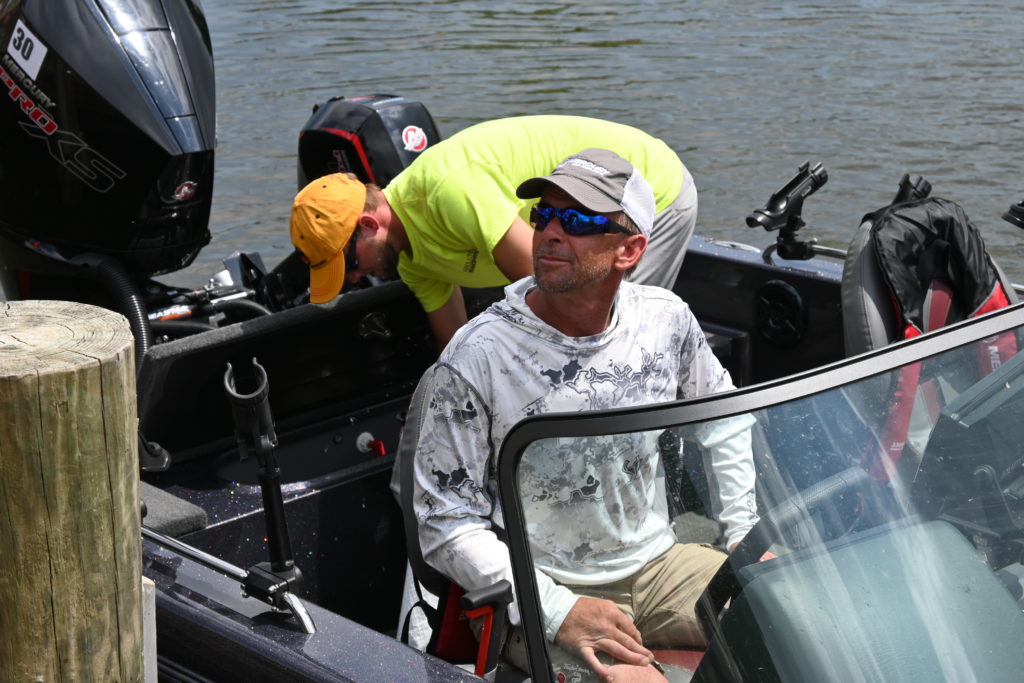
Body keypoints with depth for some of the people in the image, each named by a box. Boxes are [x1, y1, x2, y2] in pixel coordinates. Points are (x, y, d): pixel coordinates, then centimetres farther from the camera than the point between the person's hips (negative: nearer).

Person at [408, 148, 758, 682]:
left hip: (657, 562, 5)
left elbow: (724, 418, 17)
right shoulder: (476, 357, -16)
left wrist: (745, 533, 7)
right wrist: (559, 612, -23)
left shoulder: (666, 319, -2)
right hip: (541, 591, -5)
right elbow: (446, 523, -14)